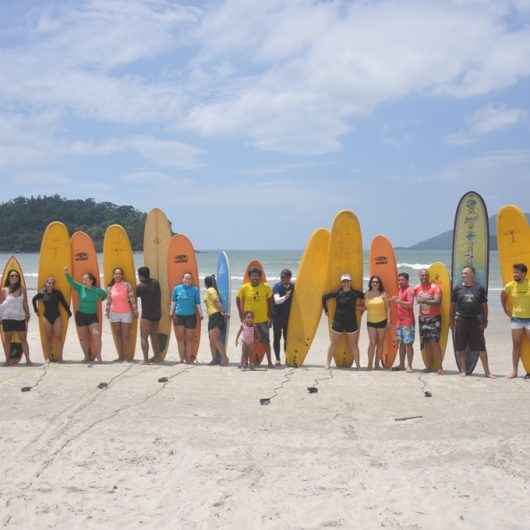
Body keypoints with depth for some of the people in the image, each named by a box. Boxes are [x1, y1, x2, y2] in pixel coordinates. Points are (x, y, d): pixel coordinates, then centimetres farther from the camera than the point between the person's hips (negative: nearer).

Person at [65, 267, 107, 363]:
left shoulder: (97, 290, -2)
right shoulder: (80, 288, -4)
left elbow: (105, 294, 19)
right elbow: (72, 282, -20)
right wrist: (67, 274, -36)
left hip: (93, 316, -1)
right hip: (81, 315, 1)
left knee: (96, 335, -16)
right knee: (83, 337, 8)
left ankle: (98, 355, -7)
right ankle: (87, 356, 23)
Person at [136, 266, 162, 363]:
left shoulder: (140, 286, -11)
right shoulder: (156, 282, 6)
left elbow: (134, 296, -1)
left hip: (147, 315, -7)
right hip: (157, 314, 7)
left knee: (144, 337, -3)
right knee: (154, 335, 19)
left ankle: (145, 359, -10)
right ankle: (157, 356, 23)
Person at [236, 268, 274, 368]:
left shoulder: (266, 287, -5)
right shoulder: (244, 288, -7)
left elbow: (270, 301, 5)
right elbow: (238, 300, 6)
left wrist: (270, 317, 3)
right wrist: (241, 316, 1)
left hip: (263, 319, 0)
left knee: (266, 341, 6)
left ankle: (269, 362, 15)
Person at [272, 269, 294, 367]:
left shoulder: (292, 286, 1)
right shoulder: (277, 287, -14)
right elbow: (276, 300, -30)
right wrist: (284, 297, -48)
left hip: (288, 316, 4)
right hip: (277, 316, -4)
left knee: (288, 337, 9)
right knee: (277, 337, 0)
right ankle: (277, 360, 4)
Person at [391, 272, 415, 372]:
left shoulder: (409, 290, -9)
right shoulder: (400, 290, 17)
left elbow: (410, 304, -20)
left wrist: (399, 301, -24)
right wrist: (395, 301, 12)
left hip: (408, 322, -9)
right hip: (400, 321, 9)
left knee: (408, 344, -7)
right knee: (401, 343, 12)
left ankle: (409, 365, -3)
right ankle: (402, 364, 18)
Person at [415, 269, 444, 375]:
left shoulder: (435, 287, -8)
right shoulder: (417, 288, 7)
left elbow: (438, 301, -20)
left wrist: (424, 301, -25)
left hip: (434, 318, -5)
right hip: (422, 318, 5)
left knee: (435, 342, -12)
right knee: (426, 343, 8)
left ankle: (439, 367, -11)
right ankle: (429, 366, 16)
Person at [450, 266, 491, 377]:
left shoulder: (479, 288, 2)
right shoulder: (457, 288, 5)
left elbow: (484, 305, 7)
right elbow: (452, 305, 9)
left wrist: (485, 321, 4)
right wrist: (452, 321, 6)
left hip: (476, 322, -1)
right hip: (461, 321, 1)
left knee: (481, 348, 0)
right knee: (460, 348, 5)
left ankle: (487, 371, 8)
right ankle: (463, 370, 17)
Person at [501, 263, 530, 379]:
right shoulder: (510, 285, -1)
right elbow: (503, 296, 17)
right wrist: (506, 311, 13)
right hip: (516, 319, 2)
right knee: (516, 345, 7)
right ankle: (514, 370, 12)